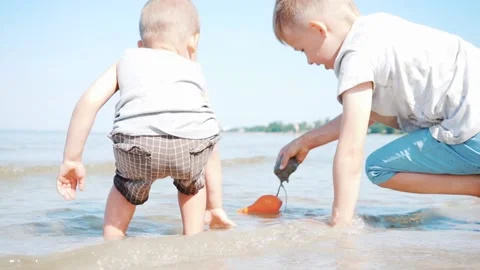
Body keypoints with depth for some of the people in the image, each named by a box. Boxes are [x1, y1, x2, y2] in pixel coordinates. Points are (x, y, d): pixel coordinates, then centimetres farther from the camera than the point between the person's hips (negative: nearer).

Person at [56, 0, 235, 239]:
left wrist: (71, 160, 20)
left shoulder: (126, 61, 35)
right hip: (193, 139, 2)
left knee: (126, 189, 33)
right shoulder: (193, 72, 37)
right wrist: (215, 207, 44)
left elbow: (89, 101, 16)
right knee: (192, 182, 37)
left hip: (140, 140, -1)